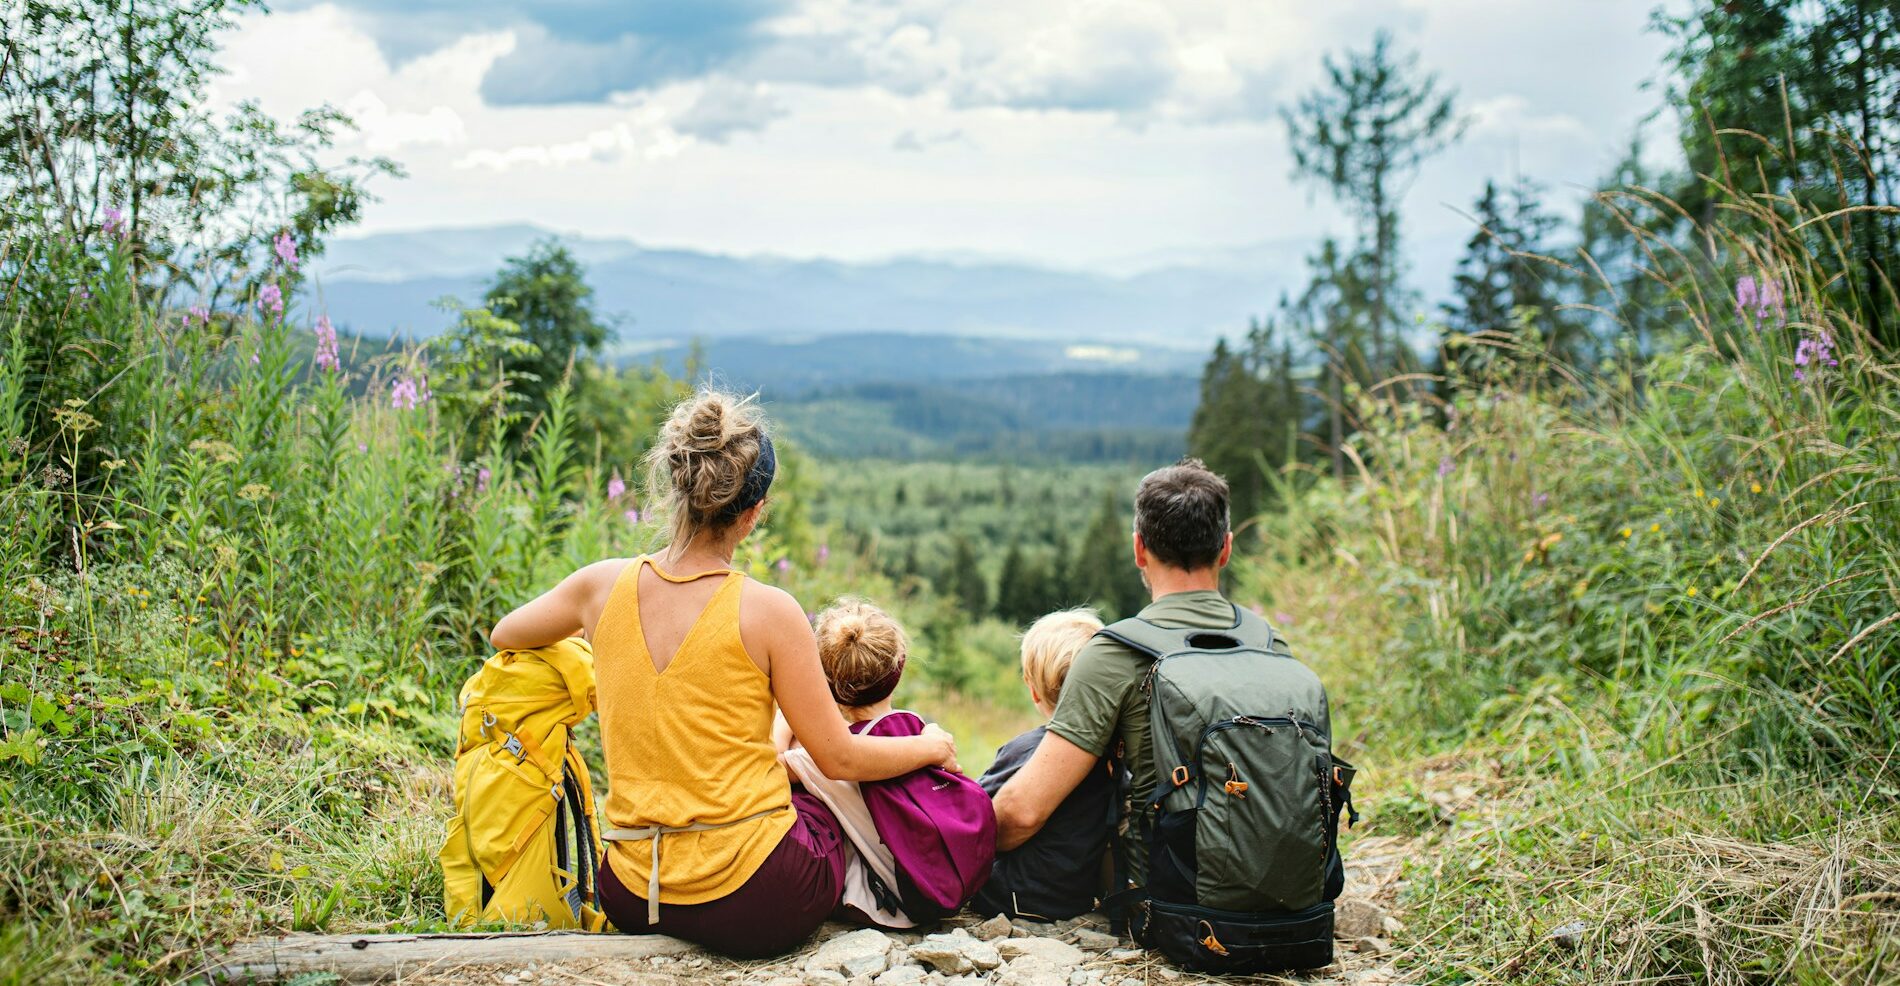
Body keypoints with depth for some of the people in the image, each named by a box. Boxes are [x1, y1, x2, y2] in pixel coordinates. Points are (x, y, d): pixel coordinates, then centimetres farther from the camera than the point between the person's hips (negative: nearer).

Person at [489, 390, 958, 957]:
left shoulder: (604, 586, -4)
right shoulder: (767, 612, -15)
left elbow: (504, 636, 18)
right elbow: (841, 759, -6)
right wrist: (932, 746, 11)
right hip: (753, 904, -4)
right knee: (830, 801, 29)